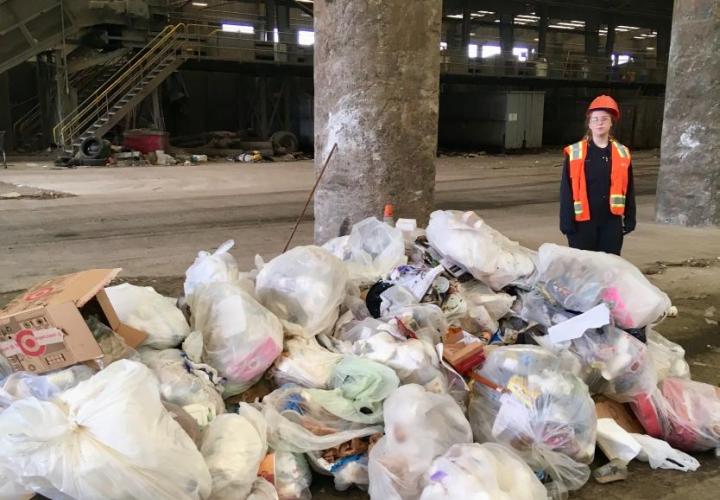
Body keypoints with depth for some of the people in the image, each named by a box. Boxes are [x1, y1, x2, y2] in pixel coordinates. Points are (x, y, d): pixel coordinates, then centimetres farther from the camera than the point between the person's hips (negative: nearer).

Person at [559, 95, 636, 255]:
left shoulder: (623, 154, 5)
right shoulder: (574, 153, -5)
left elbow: (628, 190, 9)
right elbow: (567, 191, -4)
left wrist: (629, 219, 7)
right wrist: (567, 222, -7)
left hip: (612, 222, 3)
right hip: (583, 222, -3)